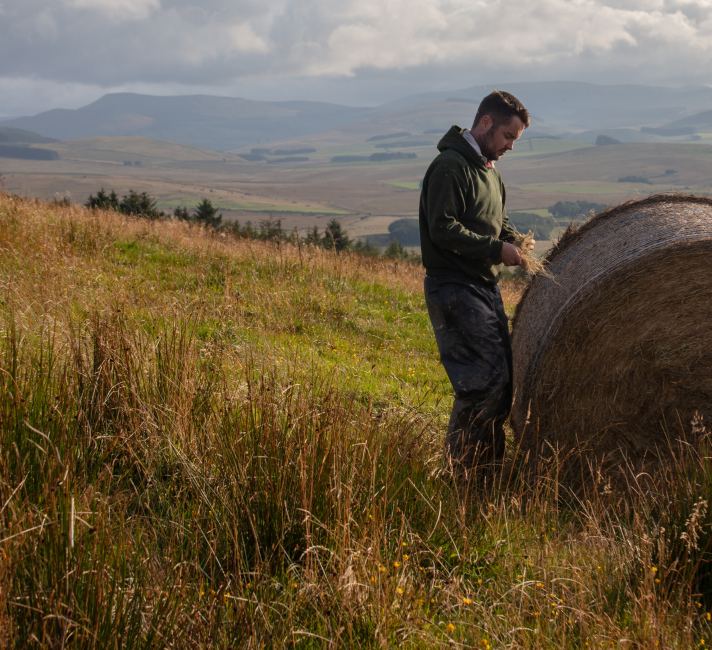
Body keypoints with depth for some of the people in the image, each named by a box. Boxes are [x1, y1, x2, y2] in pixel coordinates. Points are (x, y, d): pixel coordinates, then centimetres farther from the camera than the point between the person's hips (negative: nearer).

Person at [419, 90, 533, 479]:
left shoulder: (487, 169, 17)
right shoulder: (451, 165, -12)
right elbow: (443, 229, -20)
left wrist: (512, 238, 6)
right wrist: (496, 248, -19)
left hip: (485, 287, 10)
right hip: (455, 288, -10)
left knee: (501, 377, 9)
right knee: (485, 378, -13)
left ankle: (488, 463, 20)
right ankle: (458, 469, -3)